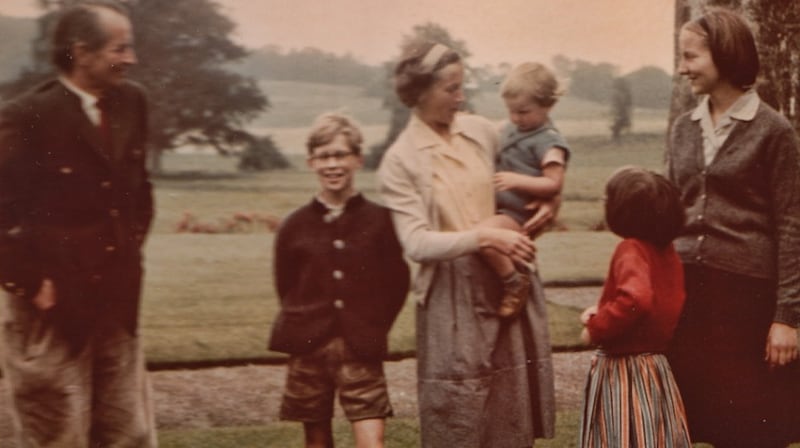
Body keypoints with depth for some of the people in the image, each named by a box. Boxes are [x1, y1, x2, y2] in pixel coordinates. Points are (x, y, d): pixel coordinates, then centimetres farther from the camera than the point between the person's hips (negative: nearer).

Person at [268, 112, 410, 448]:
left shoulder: (379, 220, -3)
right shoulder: (295, 226, 2)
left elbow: (397, 282, 2)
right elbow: (286, 286, 13)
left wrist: (372, 328, -2)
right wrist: (301, 325, 5)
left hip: (360, 349, -2)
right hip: (309, 346, 2)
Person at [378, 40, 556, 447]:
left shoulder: (481, 130, 4)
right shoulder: (400, 161, -8)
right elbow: (416, 243, -15)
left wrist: (545, 201, 3)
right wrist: (484, 236, -22)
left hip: (507, 284, 5)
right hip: (452, 295, -5)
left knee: (512, 404, 12)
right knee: (458, 413, 3)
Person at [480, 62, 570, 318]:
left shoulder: (549, 141, -12)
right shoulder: (510, 130, 13)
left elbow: (554, 184, -18)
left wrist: (517, 180, -24)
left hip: (518, 214, -10)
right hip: (496, 207, 10)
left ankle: (515, 282, -12)